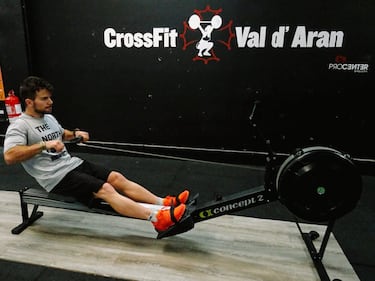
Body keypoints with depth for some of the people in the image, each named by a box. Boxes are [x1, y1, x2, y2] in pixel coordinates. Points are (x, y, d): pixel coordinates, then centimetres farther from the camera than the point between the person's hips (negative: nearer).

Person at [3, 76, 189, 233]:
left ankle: (166, 204, -13)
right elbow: (9, 157, -25)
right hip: (56, 177, -8)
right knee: (105, 189, -27)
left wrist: (75, 133, 13)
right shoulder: (19, 126, -11)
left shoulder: (49, 118, 14)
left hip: (72, 163, 9)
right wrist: (44, 145, -28)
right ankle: (158, 218, -35)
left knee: (117, 178, -8)